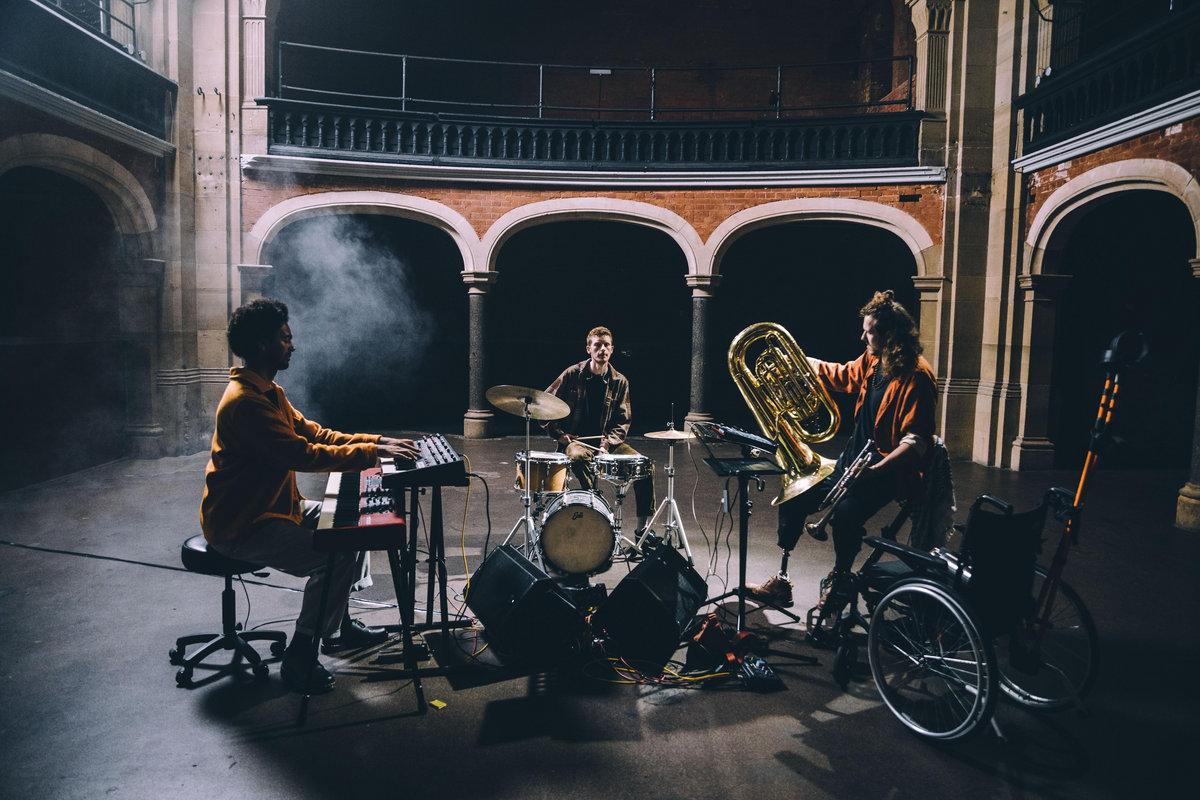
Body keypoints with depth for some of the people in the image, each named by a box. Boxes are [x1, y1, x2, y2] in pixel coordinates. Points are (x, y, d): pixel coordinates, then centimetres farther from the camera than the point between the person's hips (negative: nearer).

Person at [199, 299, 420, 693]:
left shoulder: (269, 391, 10)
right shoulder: (245, 401, -25)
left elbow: (311, 431, 11)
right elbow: (303, 455, -30)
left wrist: (373, 440, -1)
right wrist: (371, 452, -25)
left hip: (271, 505, 11)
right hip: (241, 525, -11)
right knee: (337, 555, -22)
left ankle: (342, 621, 23)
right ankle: (299, 658, -7)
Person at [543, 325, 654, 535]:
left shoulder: (619, 382, 4)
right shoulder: (573, 374, -2)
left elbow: (623, 421, 4)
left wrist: (607, 444, -13)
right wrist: (558, 434, -8)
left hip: (607, 440, 3)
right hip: (575, 440, -3)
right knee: (578, 457, -40)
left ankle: (643, 528, -8)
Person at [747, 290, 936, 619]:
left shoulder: (916, 376, -18)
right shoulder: (871, 361, 7)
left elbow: (916, 441, -23)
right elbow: (838, 374, 28)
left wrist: (877, 469, -34)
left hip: (893, 468, -9)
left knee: (844, 514, -33)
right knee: (793, 501, 3)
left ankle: (838, 585, -6)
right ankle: (781, 582, 14)